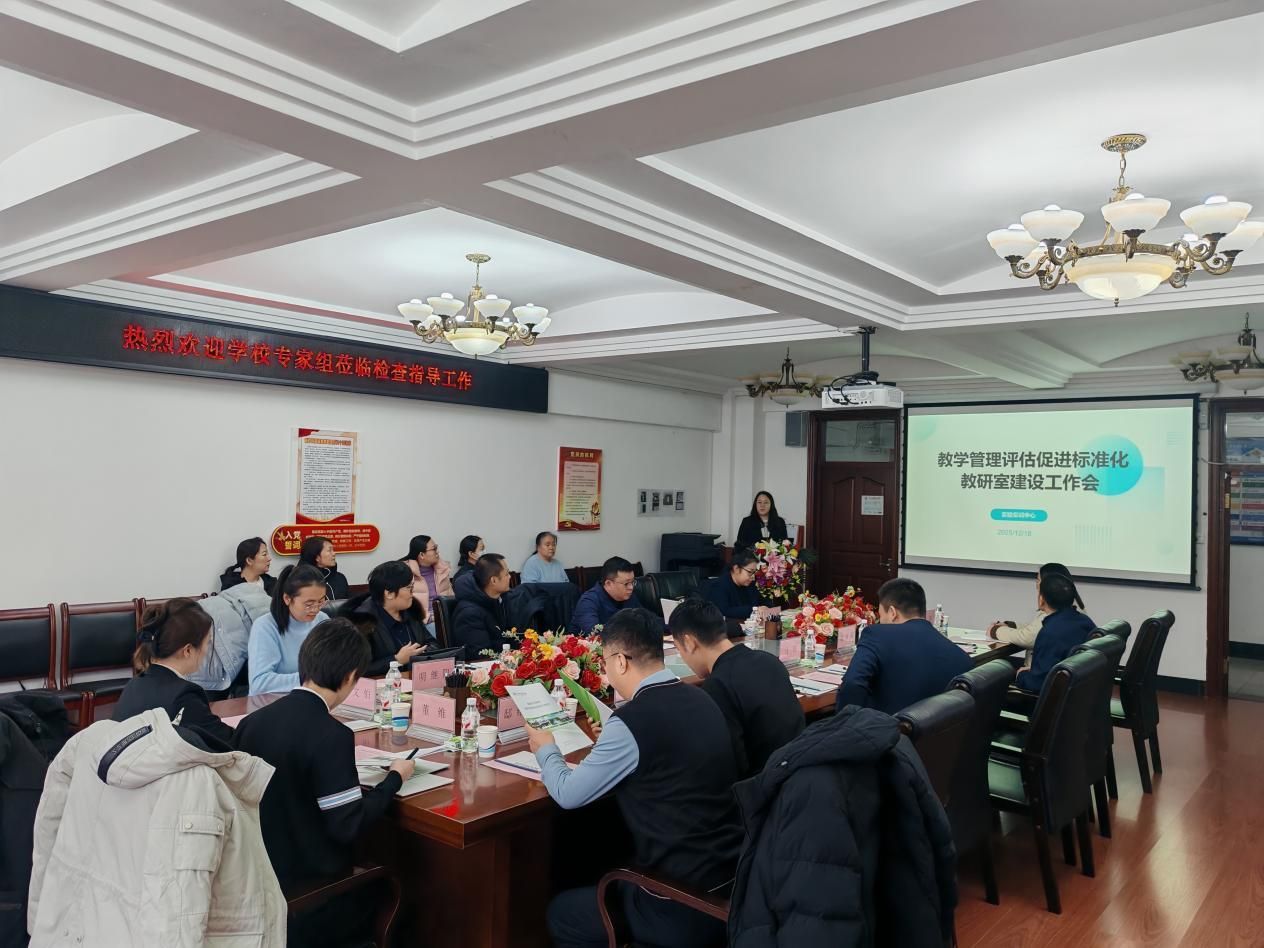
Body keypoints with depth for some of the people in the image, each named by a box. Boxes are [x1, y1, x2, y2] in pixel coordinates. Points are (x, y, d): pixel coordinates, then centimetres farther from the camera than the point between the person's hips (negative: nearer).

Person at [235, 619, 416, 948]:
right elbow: (349, 826, -21)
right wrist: (394, 779, -7)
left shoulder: (252, 721, -3)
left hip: (254, 878, 7)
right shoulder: (331, 736, -23)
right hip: (306, 897, -6)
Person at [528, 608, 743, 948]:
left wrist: (545, 749, 10)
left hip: (687, 905, -7)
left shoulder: (632, 719, -20)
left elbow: (568, 794, -9)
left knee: (561, 913, 17)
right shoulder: (700, 700, 2)